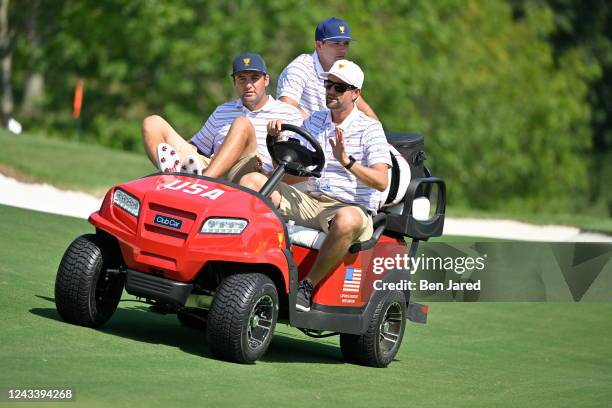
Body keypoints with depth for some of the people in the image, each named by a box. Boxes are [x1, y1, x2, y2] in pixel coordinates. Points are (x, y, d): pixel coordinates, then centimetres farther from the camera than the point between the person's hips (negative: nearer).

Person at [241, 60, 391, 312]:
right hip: (307, 200, 5)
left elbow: (381, 181, -12)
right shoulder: (314, 121, 16)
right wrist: (276, 139, -2)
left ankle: (308, 286, -28)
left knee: (346, 221, -42)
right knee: (251, 180, -12)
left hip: (350, 207, -5)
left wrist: (346, 161, -26)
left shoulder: (369, 128, -1)